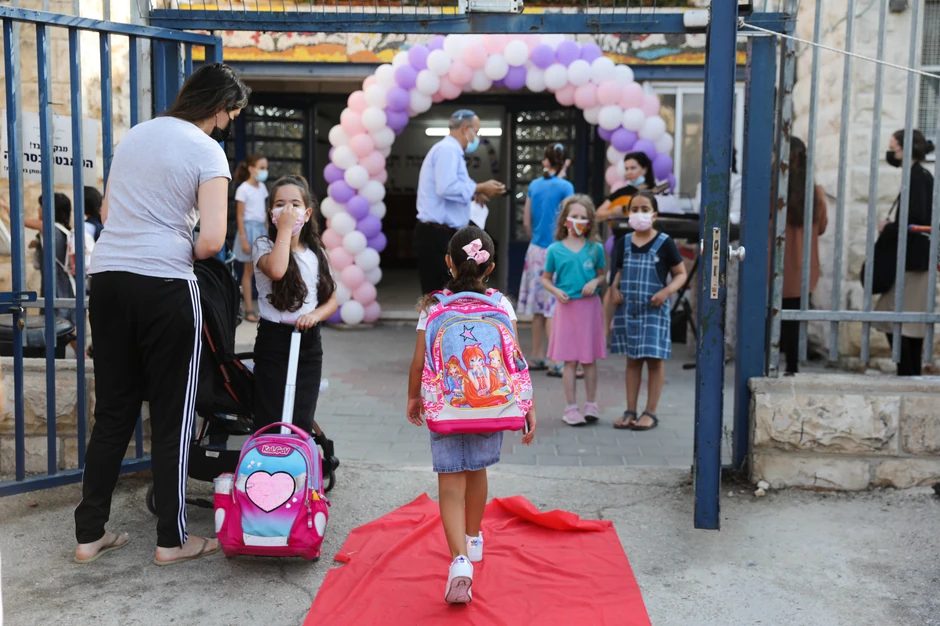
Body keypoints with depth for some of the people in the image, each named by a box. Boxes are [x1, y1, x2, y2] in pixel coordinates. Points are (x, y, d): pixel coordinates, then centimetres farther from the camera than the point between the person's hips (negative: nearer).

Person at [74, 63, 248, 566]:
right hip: (164, 286, -6)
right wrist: (188, 252, 5)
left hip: (107, 277, 6)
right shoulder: (207, 151, -5)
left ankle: (90, 534, 20)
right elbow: (212, 240, -15)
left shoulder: (135, 135, 15)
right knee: (172, 416, 5)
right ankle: (172, 540, 14)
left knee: (112, 411, 14)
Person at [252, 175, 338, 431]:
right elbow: (276, 270, -27)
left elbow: (332, 300, 10)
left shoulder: (316, 253, 10)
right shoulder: (265, 246, -3)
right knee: (272, 421, -3)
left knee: (303, 422, 7)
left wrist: (315, 315, -11)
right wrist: (284, 228, -17)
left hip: (309, 342, 4)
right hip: (274, 340, -4)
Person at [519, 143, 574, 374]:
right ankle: (556, 361, -5)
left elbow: (526, 221, 10)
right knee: (554, 308, -5)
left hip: (535, 250, 5)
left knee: (539, 308, 11)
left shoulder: (534, 185, 7)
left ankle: (537, 358, 18)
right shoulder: (565, 187, -9)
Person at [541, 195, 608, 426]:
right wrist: (556, 291, -10)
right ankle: (571, 407, 10)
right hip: (567, 306, -1)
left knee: (590, 358, 7)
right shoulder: (555, 249, 0)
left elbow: (602, 274, 11)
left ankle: (591, 404, 18)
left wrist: (595, 282, -10)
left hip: (590, 305, 1)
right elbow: (545, 278, 8)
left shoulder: (595, 248, 3)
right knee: (569, 360, 2)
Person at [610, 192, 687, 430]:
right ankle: (630, 411, 16)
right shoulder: (623, 243, 7)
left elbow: (680, 274, 0)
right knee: (632, 359, 10)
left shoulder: (664, 243, -5)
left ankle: (651, 413, 8)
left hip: (654, 310, -4)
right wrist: (614, 289, -3)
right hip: (627, 310, 4)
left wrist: (667, 291, -17)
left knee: (655, 360, 0)